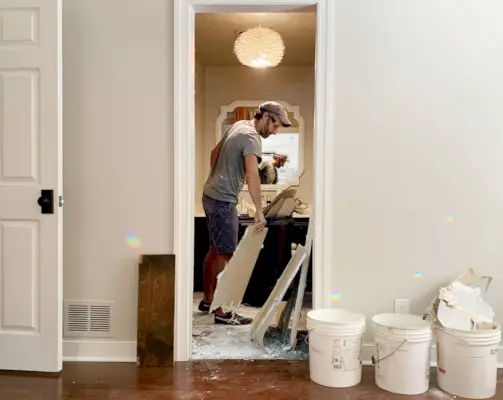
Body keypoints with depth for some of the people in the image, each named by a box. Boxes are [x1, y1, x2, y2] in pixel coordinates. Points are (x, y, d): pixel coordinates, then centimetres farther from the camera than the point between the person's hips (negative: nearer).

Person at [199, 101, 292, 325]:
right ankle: (221, 312, 0)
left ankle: (208, 300, 28)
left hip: (211, 195, 10)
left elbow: (215, 152, 23)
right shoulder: (252, 137, -17)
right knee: (225, 254, -6)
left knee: (215, 250, 16)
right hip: (222, 200, -10)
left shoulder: (239, 126, 13)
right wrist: (259, 212, -32)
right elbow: (252, 176, -31)